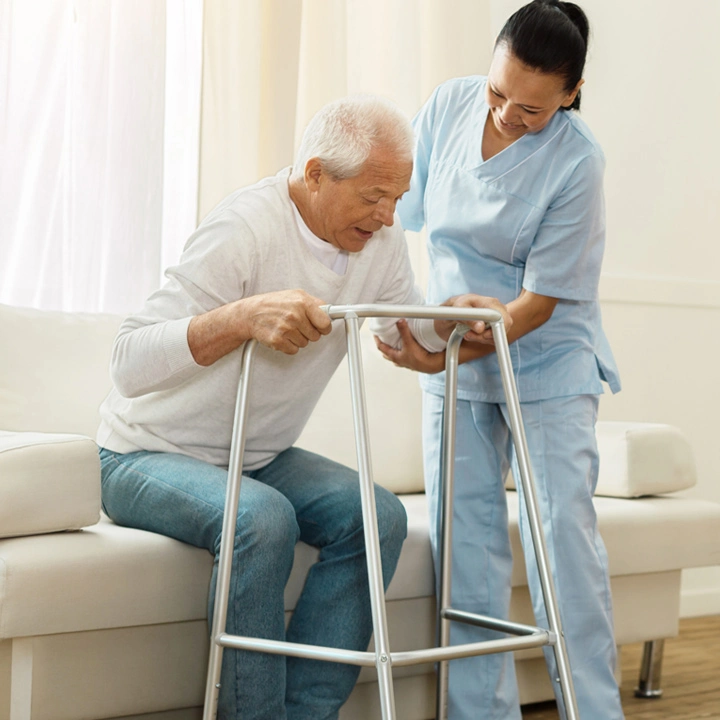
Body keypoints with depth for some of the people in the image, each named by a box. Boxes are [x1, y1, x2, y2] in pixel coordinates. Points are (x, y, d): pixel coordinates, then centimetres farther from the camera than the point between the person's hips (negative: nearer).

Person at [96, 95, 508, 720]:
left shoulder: (381, 239, -2)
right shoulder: (246, 227, -25)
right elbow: (129, 363, -31)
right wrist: (247, 315, -45)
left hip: (260, 455, 7)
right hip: (148, 456, -6)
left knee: (378, 516, -18)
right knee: (263, 517, -35)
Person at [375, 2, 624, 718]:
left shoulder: (576, 162, -20)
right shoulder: (448, 106, -5)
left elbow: (541, 300, -19)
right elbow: (401, 207, 9)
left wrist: (448, 354, -27)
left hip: (546, 362, -4)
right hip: (455, 365, 4)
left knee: (562, 525, -10)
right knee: (465, 533, 1)